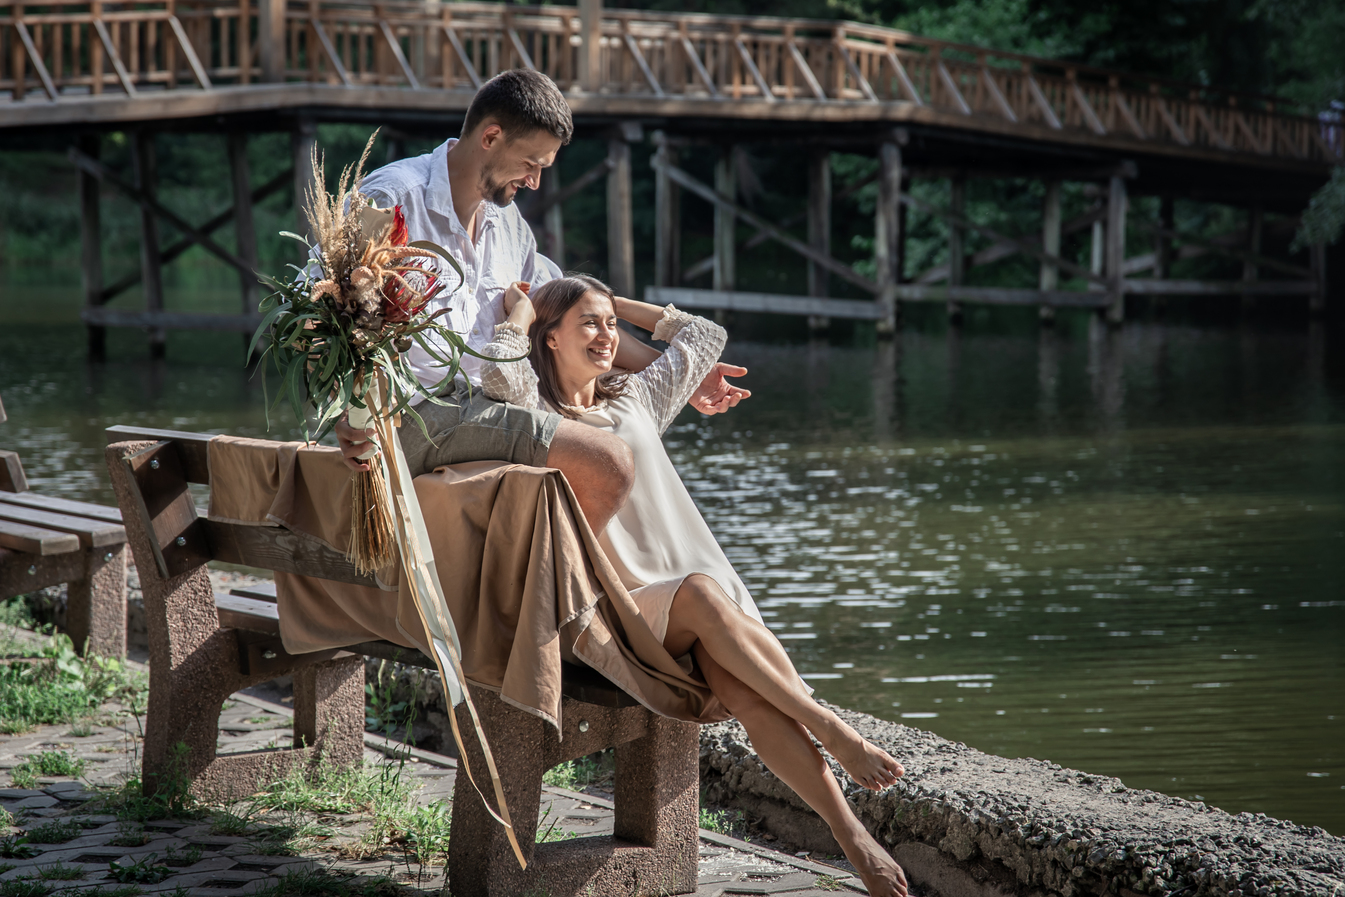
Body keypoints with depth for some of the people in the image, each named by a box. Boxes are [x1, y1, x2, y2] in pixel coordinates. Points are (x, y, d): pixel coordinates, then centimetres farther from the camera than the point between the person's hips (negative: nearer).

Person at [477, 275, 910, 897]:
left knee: (741, 691, -29)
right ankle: (832, 730, -37)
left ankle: (855, 837, -42)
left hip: (701, 603, 4)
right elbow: (500, 373, -15)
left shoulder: (636, 397, 25)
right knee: (699, 593, -38)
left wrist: (618, 305, 30)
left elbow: (705, 335, 32)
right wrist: (521, 309, 5)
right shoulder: (533, 414, 8)